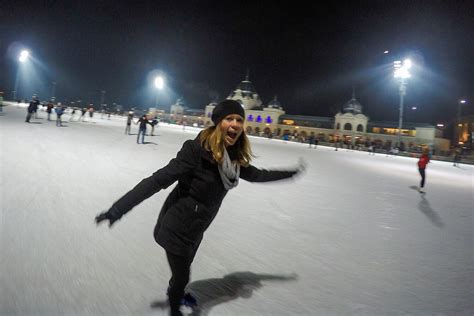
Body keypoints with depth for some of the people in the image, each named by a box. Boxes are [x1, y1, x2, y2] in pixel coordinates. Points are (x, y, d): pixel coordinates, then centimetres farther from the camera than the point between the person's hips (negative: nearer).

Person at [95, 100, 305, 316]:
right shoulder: (197, 150, -30)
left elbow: (256, 175, 10)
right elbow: (157, 180, -31)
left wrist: (291, 173, 18)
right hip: (177, 228, -7)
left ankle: (176, 292, 63)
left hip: (196, 228, 7)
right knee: (182, 275, 12)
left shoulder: (234, 157, -7)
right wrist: (117, 209, -32)